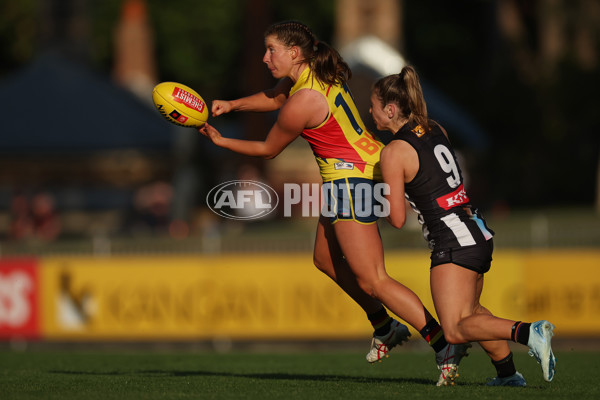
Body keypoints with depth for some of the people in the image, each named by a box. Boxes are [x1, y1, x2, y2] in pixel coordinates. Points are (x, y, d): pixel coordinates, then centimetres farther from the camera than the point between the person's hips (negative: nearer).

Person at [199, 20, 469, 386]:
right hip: (370, 166, 10)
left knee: (371, 280, -10)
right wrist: (231, 105, 13)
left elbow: (268, 149, -5)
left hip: (350, 179, -10)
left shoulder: (303, 102, -20)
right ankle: (386, 328, 32)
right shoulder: (311, 74, 7)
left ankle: (445, 345, -17)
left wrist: (220, 141, 7)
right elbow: (274, 98, 27)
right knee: (326, 259, 23)